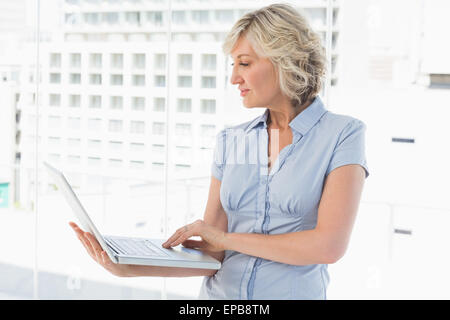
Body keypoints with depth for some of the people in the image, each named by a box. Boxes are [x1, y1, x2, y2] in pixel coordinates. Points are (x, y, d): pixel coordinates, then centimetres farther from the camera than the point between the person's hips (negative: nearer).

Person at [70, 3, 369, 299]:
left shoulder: (344, 134, -3)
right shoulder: (231, 141, 9)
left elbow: (329, 245, -13)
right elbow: (212, 256, 6)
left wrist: (228, 238, -7)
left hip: (293, 293, -2)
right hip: (219, 292, 3)